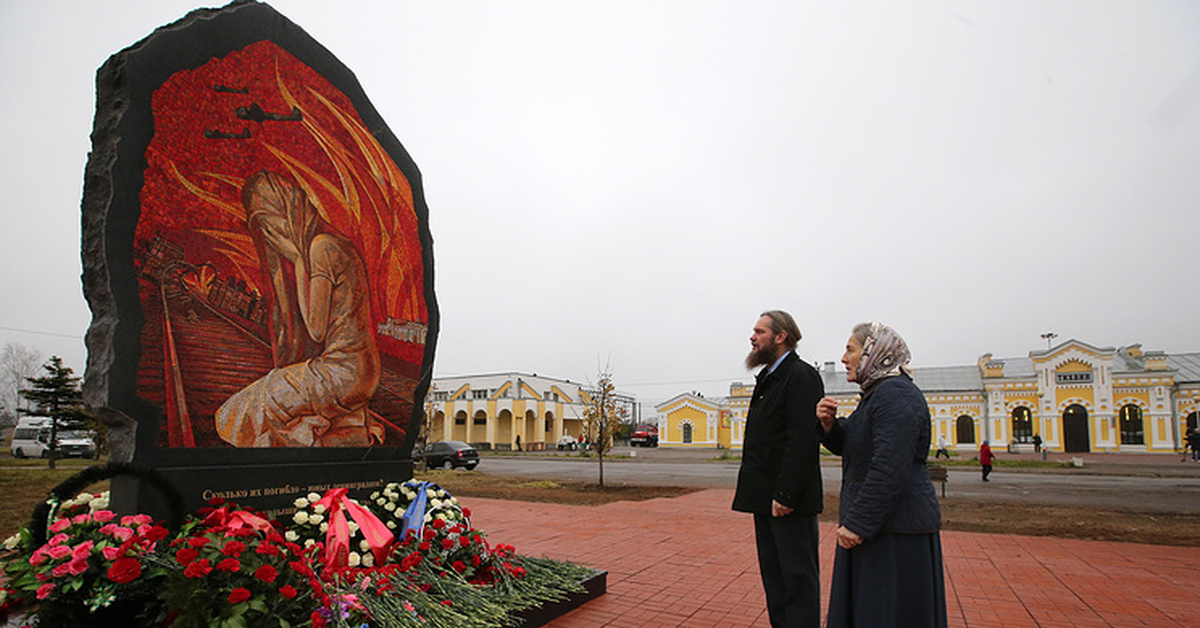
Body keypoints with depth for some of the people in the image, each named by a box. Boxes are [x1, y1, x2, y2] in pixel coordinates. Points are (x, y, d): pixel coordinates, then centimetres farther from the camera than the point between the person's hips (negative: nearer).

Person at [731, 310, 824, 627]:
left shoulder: (801, 376, -13)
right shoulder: (768, 378, 17)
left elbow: (804, 441, -21)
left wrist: (785, 495, -23)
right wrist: (760, 493, 12)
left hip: (789, 499, -10)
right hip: (765, 498, 10)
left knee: (798, 576, -1)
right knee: (773, 573, 16)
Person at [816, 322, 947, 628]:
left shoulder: (896, 395, -19)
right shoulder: (877, 393, 14)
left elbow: (889, 468, -27)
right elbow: (848, 446, 17)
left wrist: (857, 523, -24)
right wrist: (829, 424, -3)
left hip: (897, 529, -10)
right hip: (874, 523, 10)